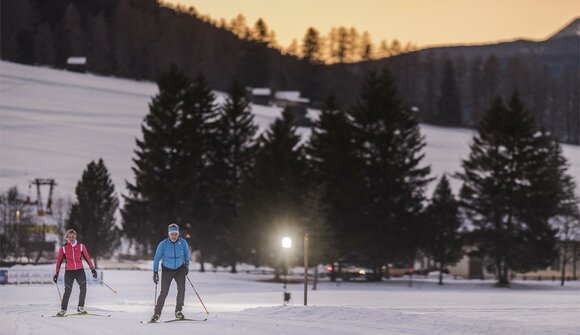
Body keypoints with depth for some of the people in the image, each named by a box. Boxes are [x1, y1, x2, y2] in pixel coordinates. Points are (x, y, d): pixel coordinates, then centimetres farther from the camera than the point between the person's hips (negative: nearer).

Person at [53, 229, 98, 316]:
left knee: (83, 288, -16)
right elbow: (59, 261, 5)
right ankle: (63, 309, 6)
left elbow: (87, 258, 9)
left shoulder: (81, 246, 4)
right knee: (68, 291, -7)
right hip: (69, 272, -1)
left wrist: (92, 269, 6)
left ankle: (81, 307, -3)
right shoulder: (63, 248, 2)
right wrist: (57, 273, 2)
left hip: (80, 270, 1)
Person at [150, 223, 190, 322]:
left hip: (180, 269, 2)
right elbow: (157, 258, -9)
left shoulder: (183, 242, -14)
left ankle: (178, 311, -7)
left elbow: (186, 253, 7)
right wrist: (155, 272, -10)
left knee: (181, 288, -18)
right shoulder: (163, 244, -19)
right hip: (167, 270, -2)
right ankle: (157, 314, 3)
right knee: (164, 293, -8)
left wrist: (187, 265, 15)